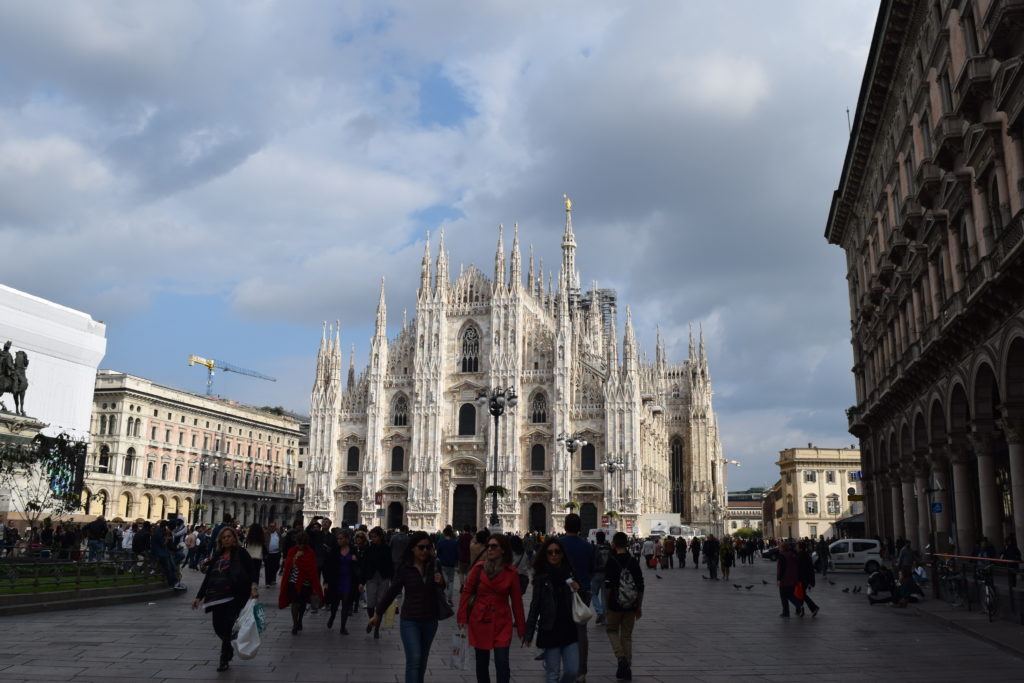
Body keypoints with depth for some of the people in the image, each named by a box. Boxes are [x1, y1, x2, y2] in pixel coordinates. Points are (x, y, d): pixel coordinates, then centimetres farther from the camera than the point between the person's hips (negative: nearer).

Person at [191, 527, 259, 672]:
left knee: (228, 626, -9)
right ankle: (228, 648, 29)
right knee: (218, 627, 1)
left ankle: (224, 659, 4)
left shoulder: (240, 553, 1)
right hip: (217, 595, 5)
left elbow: (250, 571, -7)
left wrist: (254, 587, -24)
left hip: (235, 595, -5)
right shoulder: (216, 555, 15)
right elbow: (208, 577, 19)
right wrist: (198, 597, 14)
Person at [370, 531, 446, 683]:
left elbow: (442, 590, 10)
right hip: (410, 621, -3)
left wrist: (441, 582, -14)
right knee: (414, 660, -11)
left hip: (430, 621, 3)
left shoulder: (434, 566, -3)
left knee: (422, 661, 13)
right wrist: (377, 614, 4)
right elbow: (392, 591, 0)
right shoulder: (404, 568, -10)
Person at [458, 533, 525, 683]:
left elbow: (516, 601, 1)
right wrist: (462, 617, -4)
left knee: (502, 663, -9)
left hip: (502, 623, -1)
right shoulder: (479, 568, -2)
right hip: (480, 621, 2)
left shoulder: (511, 572, -4)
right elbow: (467, 592, 2)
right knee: (482, 663, 11)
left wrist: (521, 628, 3)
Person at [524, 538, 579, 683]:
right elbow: (535, 606, -2)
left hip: (569, 629, 2)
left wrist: (577, 590, -9)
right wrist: (528, 634, -4)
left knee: (572, 671, 3)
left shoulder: (571, 573, 3)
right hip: (550, 630, -2)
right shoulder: (541, 577, -3)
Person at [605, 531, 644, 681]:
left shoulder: (611, 561, -11)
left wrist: (606, 604, -3)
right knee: (627, 635, 13)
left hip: (615, 605, -4)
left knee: (611, 630, 16)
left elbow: (608, 586, -14)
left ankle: (621, 658, -5)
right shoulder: (633, 561, 2)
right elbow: (641, 586, 4)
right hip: (631, 606, 4)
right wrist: (639, 606, 12)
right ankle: (627, 669, 14)